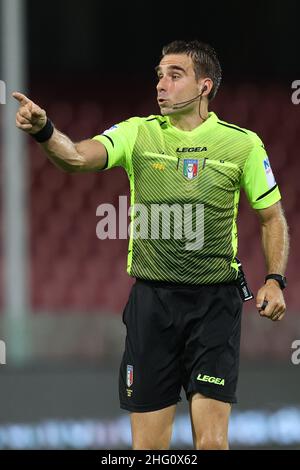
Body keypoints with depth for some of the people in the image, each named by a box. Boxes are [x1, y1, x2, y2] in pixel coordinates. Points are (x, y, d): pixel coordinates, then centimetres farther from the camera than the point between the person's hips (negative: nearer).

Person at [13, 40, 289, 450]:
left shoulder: (243, 144, 1)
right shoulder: (138, 134, 2)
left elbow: (272, 217, 12)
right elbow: (79, 156, -16)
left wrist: (275, 280, -2)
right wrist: (44, 131, -36)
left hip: (215, 303, -1)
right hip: (152, 298, 1)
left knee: (211, 441, -7)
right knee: (149, 444, 3)